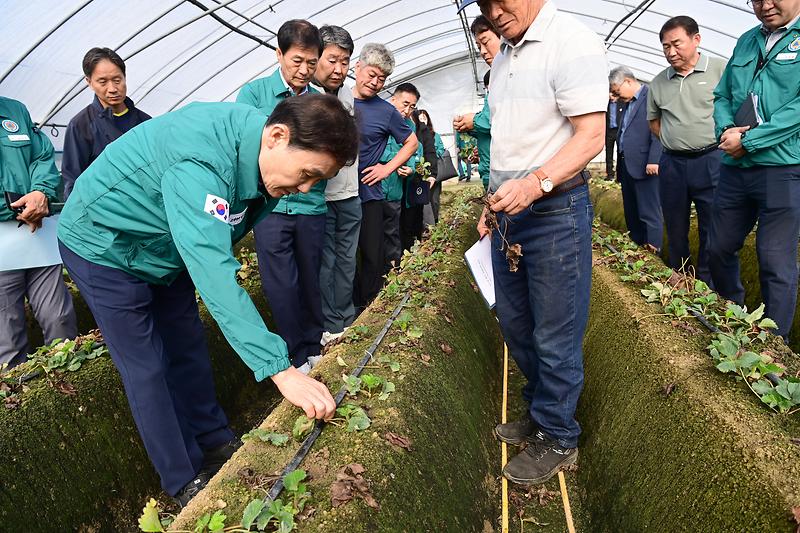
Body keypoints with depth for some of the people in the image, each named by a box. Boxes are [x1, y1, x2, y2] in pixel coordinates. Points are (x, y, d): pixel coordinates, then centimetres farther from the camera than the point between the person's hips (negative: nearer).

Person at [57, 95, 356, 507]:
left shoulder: (255, 144, -12)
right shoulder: (201, 159, -40)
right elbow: (214, 271, -48)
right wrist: (280, 369, -50)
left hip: (164, 248, 8)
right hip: (104, 247, -7)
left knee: (188, 348, 13)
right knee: (147, 371, -2)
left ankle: (216, 442, 30)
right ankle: (185, 482, 13)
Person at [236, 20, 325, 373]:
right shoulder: (255, 92, 2)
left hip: (311, 206, 2)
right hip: (271, 205, -2)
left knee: (310, 280, 12)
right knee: (281, 287, 1)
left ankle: (313, 346, 30)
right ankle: (298, 357, 18)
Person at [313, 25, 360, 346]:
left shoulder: (348, 94, 12)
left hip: (350, 195, 7)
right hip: (319, 197, -7)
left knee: (347, 259, 13)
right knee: (324, 261, 1)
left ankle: (345, 320, 25)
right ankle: (329, 327, 13)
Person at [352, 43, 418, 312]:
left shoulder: (386, 111, -1)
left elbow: (412, 142, 10)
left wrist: (387, 168, -1)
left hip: (367, 194, -1)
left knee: (373, 256, 4)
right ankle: (352, 306, 23)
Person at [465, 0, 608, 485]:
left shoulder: (571, 41, -11)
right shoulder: (504, 57, 15)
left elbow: (591, 134, -19)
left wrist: (535, 184, -32)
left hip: (555, 211, -8)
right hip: (509, 210, 9)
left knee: (555, 335, 3)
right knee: (515, 322, 17)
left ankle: (558, 440, 21)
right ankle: (541, 411, 36)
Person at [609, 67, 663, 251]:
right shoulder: (627, 103, 19)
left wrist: (654, 160, -20)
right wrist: (619, 165, 14)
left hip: (644, 166, -9)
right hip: (626, 166, 9)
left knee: (649, 213, -3)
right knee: (631, 213, 13)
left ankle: (654, 250, 3)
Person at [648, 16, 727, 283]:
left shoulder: (722, 69, -3)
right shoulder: (658, 82, 10)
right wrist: (672, 141, 11)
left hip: (711, 161, -4)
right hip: (671, 164, 4)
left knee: (713, 231, 1)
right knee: (675, 231, 12)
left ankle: (708, 289, 12)